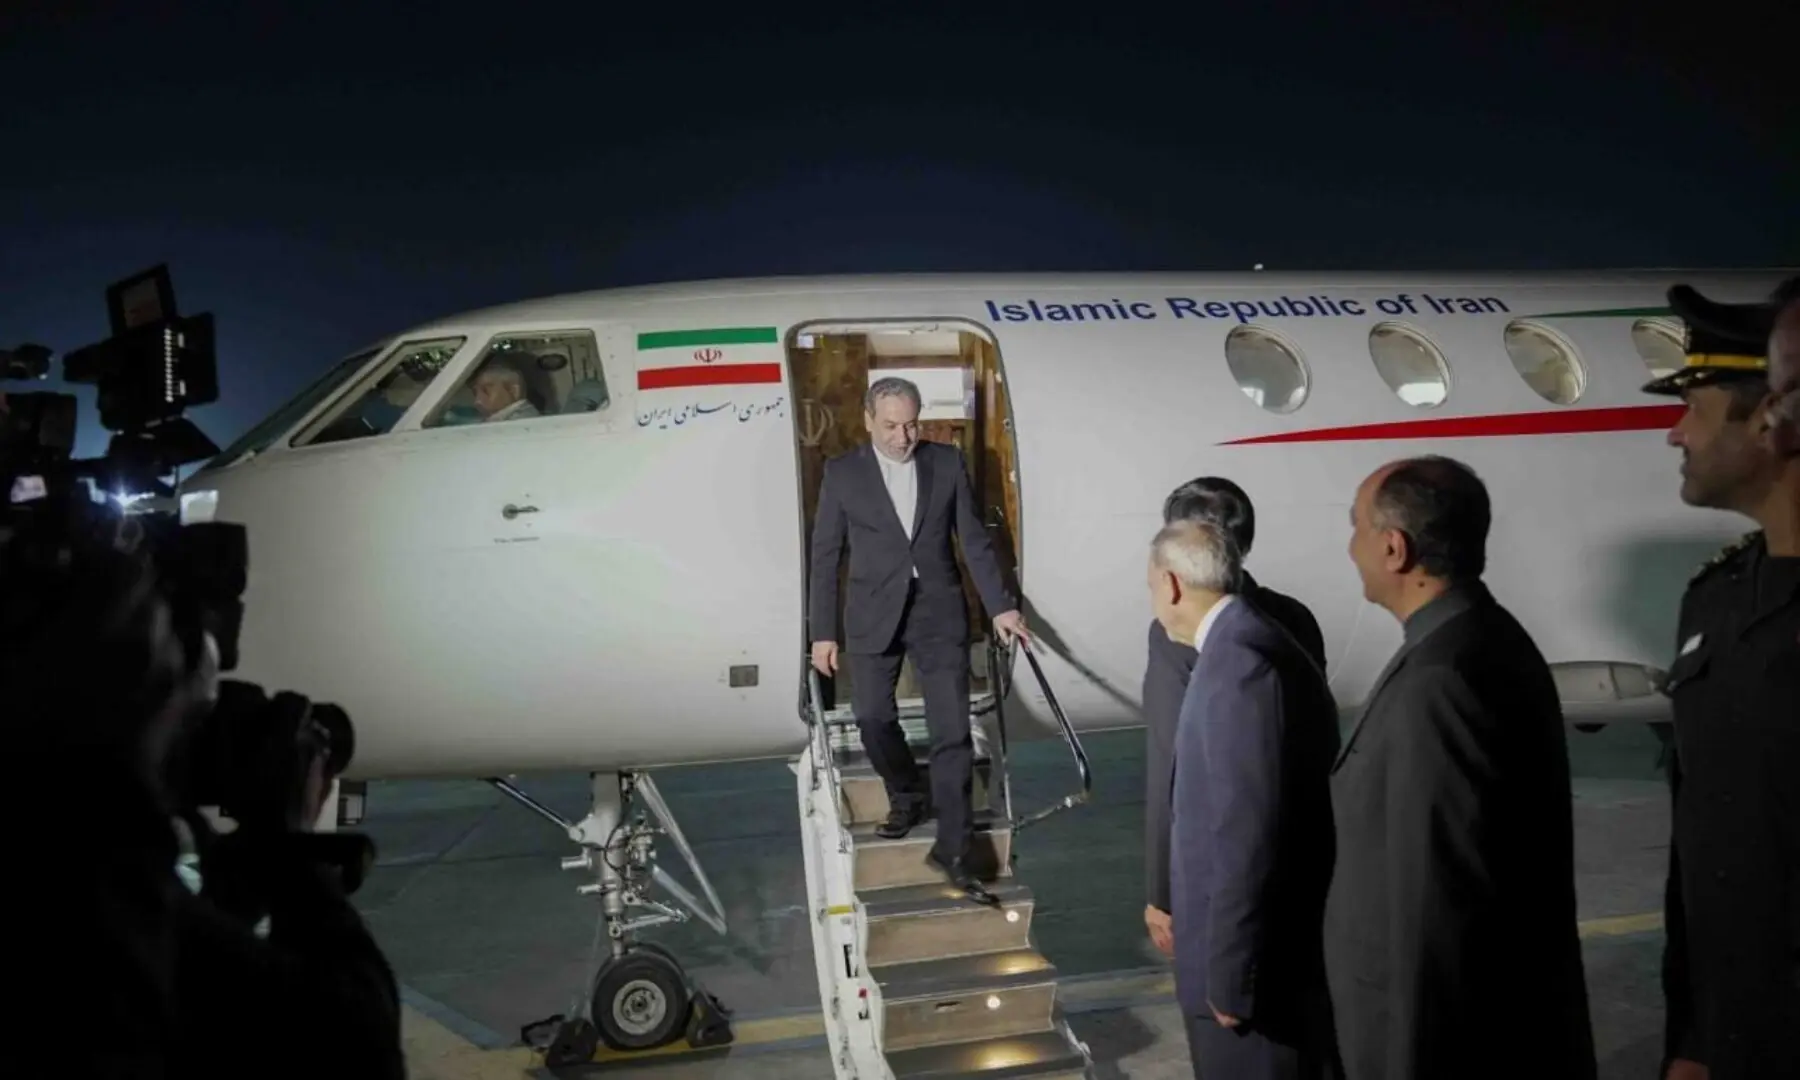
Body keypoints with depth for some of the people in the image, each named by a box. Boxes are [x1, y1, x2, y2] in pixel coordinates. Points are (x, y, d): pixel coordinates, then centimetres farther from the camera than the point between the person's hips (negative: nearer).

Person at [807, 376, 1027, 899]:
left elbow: (974, 539, 5)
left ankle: (952, 847, 4)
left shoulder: (947, 462, 1)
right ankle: (907, 796, 30)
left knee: (952, 730, -3)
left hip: (939, 610, 0)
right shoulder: (842, 472, -2)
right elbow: (825, 555, 0)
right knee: (872, 716, 0)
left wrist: (1000, 605, 0)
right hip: (874, 615, 0)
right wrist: (822, 631, -2)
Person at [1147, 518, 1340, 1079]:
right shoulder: (1246, 644, 9)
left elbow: (1248, 835, -26)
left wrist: (1229, 976, -21)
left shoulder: (1238, 659, -23)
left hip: (1261, 959, -9)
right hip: (1267, 942, 9)